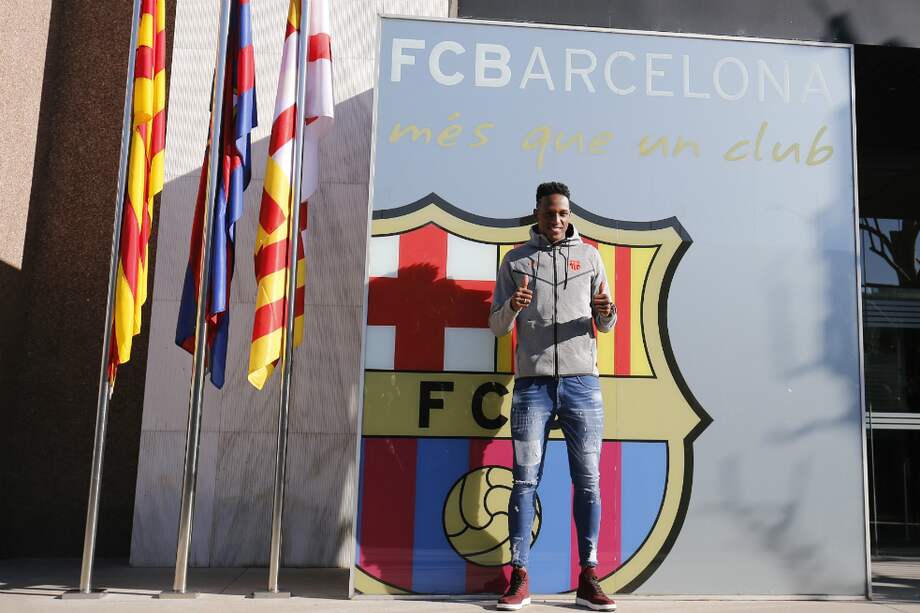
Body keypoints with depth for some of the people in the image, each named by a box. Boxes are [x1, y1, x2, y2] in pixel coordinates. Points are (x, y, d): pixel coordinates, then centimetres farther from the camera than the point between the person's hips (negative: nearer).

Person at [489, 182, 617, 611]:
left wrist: (606, 313, -11)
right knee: (525, 479, 0)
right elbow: (497, 327, 10)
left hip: (582, 383, 1)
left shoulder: (588, 256, 12)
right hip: (532, 384, 0)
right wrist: (513, 306, -12)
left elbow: (605, 326, 13)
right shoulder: (516, 260, 10)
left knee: (588, 480, 3)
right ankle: (519, 579, 7)